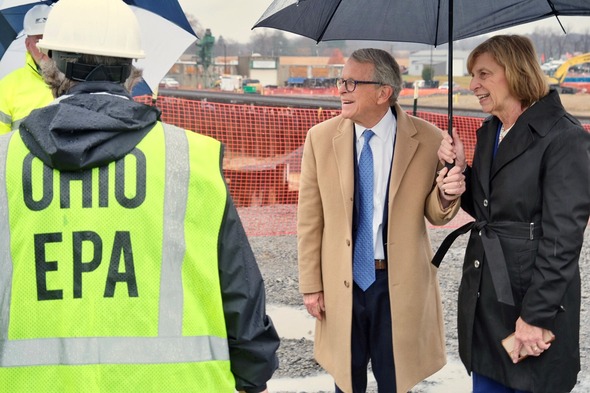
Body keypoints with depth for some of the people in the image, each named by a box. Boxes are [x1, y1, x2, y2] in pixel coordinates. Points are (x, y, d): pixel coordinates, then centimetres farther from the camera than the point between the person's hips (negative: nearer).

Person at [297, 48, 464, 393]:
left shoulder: (428, 140, -9)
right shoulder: (321, 138, -5)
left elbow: (435, 215, 1)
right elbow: (310, 219, 0)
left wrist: (447, 196, -21)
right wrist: (311, 284, 0)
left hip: (401, 283, -1)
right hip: (341, 283, 1)